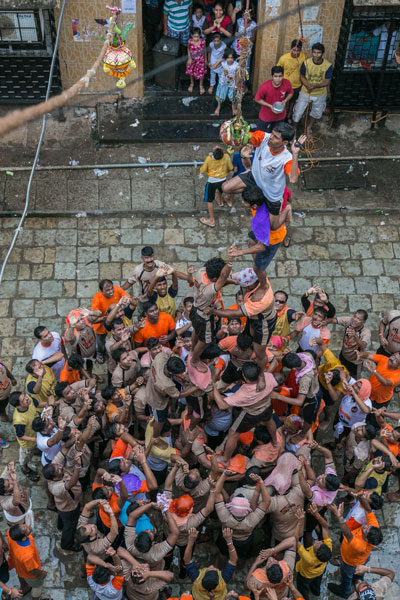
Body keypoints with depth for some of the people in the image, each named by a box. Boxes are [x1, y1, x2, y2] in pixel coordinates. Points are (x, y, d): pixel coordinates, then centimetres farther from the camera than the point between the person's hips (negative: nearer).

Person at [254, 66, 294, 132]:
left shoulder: (287, 83, -21)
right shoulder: (264, 86, -29)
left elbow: (290, 93, 0)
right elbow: (257, 99, -15)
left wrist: (285, 101, -20)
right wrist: (270, 106, -25)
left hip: (280, 115, 3)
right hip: (266, 115, -2)